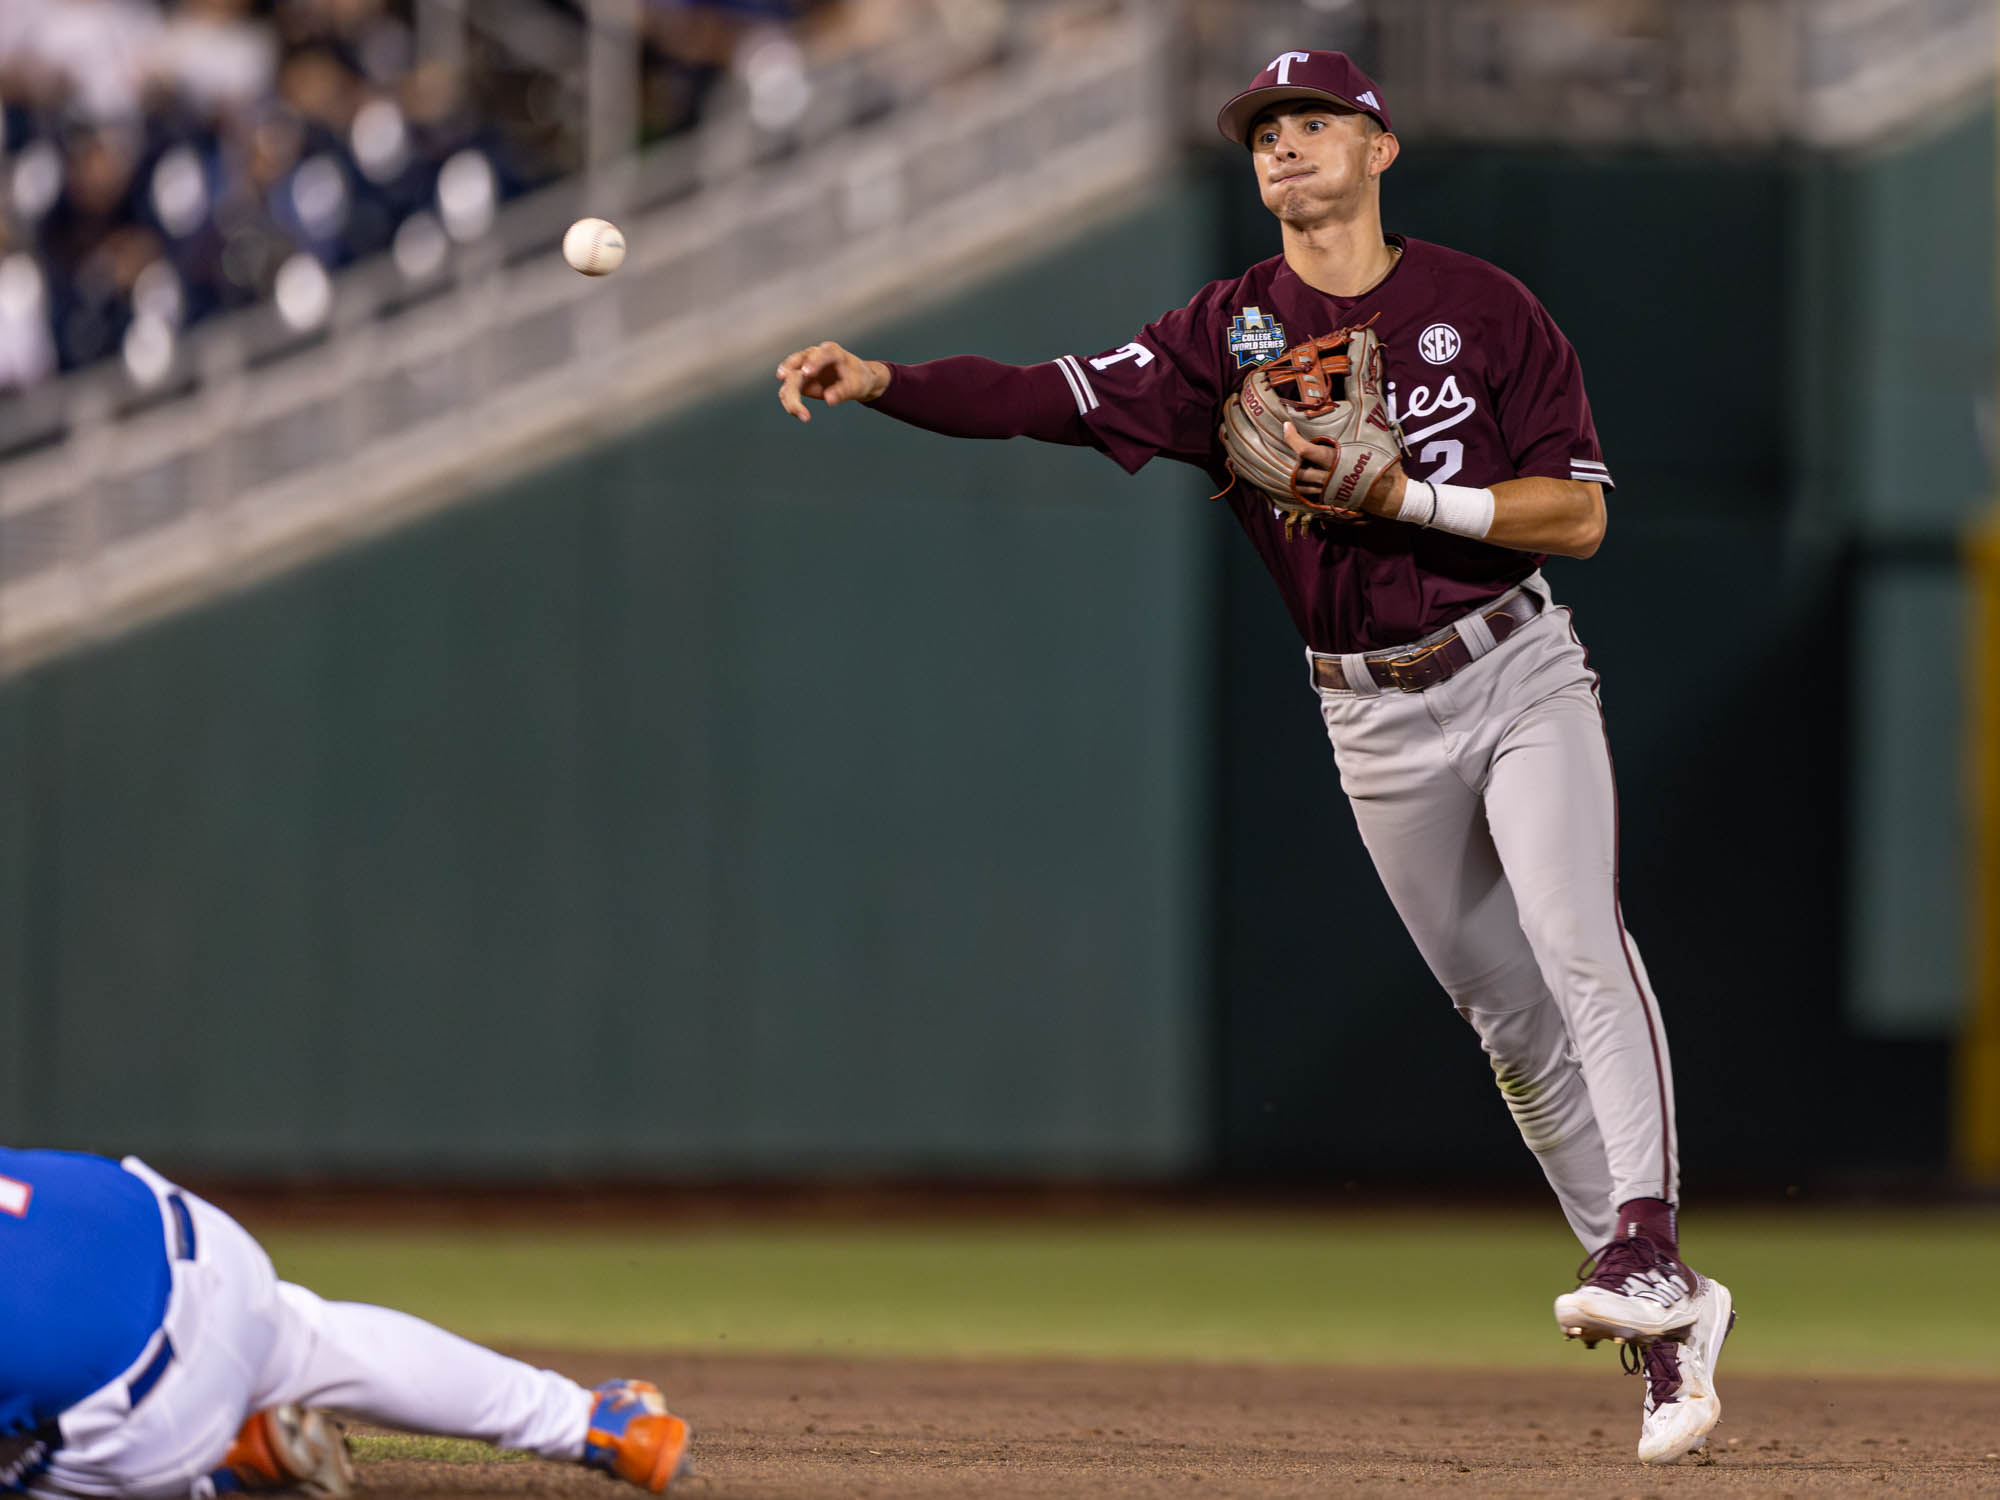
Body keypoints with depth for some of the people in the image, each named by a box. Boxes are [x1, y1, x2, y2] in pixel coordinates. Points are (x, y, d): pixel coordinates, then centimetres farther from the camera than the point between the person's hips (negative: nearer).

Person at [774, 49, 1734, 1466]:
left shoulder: (1484, 307, -4)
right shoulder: (1229, 333, 1)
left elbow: (1579, 513, -7)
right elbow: (1051, 396, -11)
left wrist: (1400, 495, -19)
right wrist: (885, 380, -26)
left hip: (1519, 672, -3)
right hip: (1377, 722, 3)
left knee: (1575, 940, -24)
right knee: (1509, 1017, 5)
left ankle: (1645, 1247, -29)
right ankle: (1669, 1328, 12)